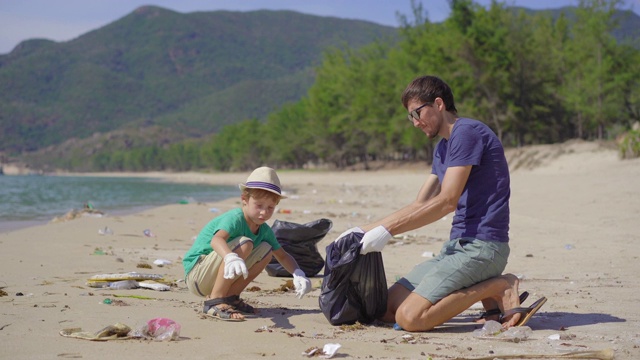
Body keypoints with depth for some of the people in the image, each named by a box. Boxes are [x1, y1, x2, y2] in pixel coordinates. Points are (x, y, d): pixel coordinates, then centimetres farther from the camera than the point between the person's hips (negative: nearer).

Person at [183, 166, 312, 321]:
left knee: (266, 249, -1)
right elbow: (216, 239, -43)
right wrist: (231, 257, -65)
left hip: (214, 279, 8)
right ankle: (214, 301, -21)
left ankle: (229, 296, 2)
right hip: (195, 275, -8)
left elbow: (282, 256, 9)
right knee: (244, 244, -28)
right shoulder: (235, 218, -24)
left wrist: (298, 274, -12)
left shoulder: (264, 231, 1)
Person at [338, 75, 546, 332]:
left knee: (409, 318, -22)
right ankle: (485, 288, 5)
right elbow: (420, 205, 20)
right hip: (458, 245, 10)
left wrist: (387, 231, -16)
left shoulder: (467, 132, -10)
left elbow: (446, 202, -18)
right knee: (387, 309, 2)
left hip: (481, 246, -10)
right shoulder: (443, 147, 20)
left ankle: (497, 288, -6)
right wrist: (365, 230, 11)